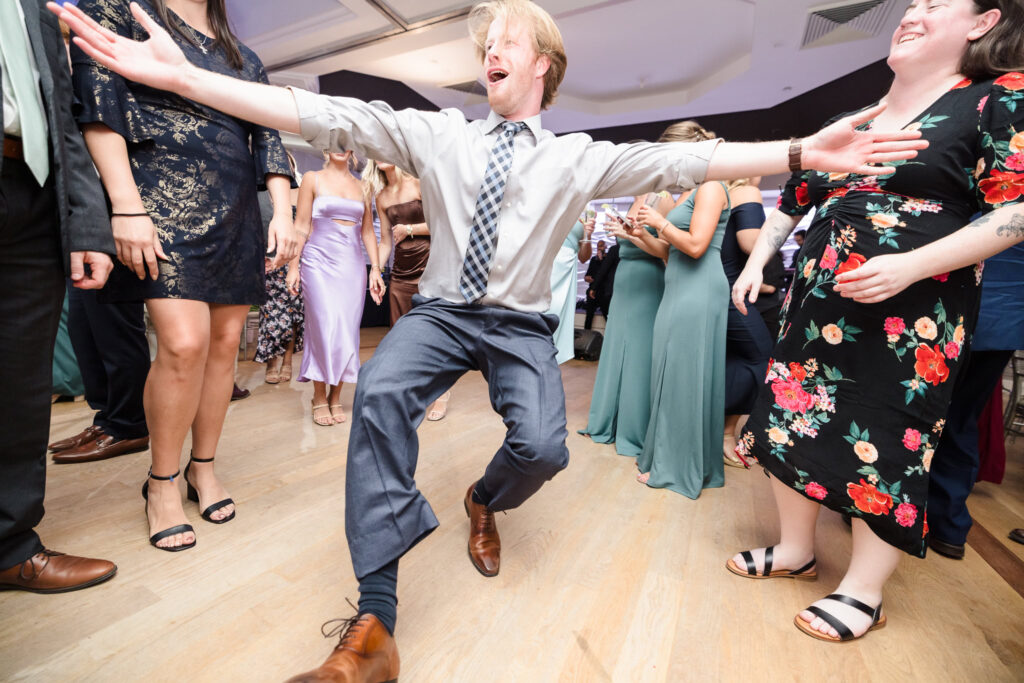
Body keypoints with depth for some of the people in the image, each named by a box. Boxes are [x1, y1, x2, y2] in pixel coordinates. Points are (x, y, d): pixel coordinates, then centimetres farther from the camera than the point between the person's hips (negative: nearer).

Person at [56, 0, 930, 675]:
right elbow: (332, 116, -4)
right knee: (381, 392, -30)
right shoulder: (438, 134, 5)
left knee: (542, 447, -22)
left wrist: (803, 153, -14)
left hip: (521, 325, 1)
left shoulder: (578, 155, 4)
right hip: (441, 311, 1)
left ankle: (483, 502, 18)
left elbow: (680, 160, -6)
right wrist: (183, 76, -10)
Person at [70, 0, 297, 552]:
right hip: (168, 201, -5)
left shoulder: (244, 59, 22)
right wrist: (127, 208, -14)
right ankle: (162, 481, 4)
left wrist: (282, 212, 2)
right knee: (184, 342, -18)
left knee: (225, 344, 2)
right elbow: (97, 105, -2)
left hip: (237, 213, 5)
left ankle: (203, 467, 17)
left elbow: (268, 140, 16)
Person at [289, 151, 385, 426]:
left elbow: (367, 231, 13)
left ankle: (335, 397, 12)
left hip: (353, 264, 3)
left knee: (347, 331, 0)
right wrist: (293, 266, -5)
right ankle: (320, 399, 6)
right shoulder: (313, 179, 6)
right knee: (325, 329, -8)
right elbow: (301, 225, 2)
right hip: (320, 262, -3)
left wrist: (375, 269, 5)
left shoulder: (361, 186, 15)